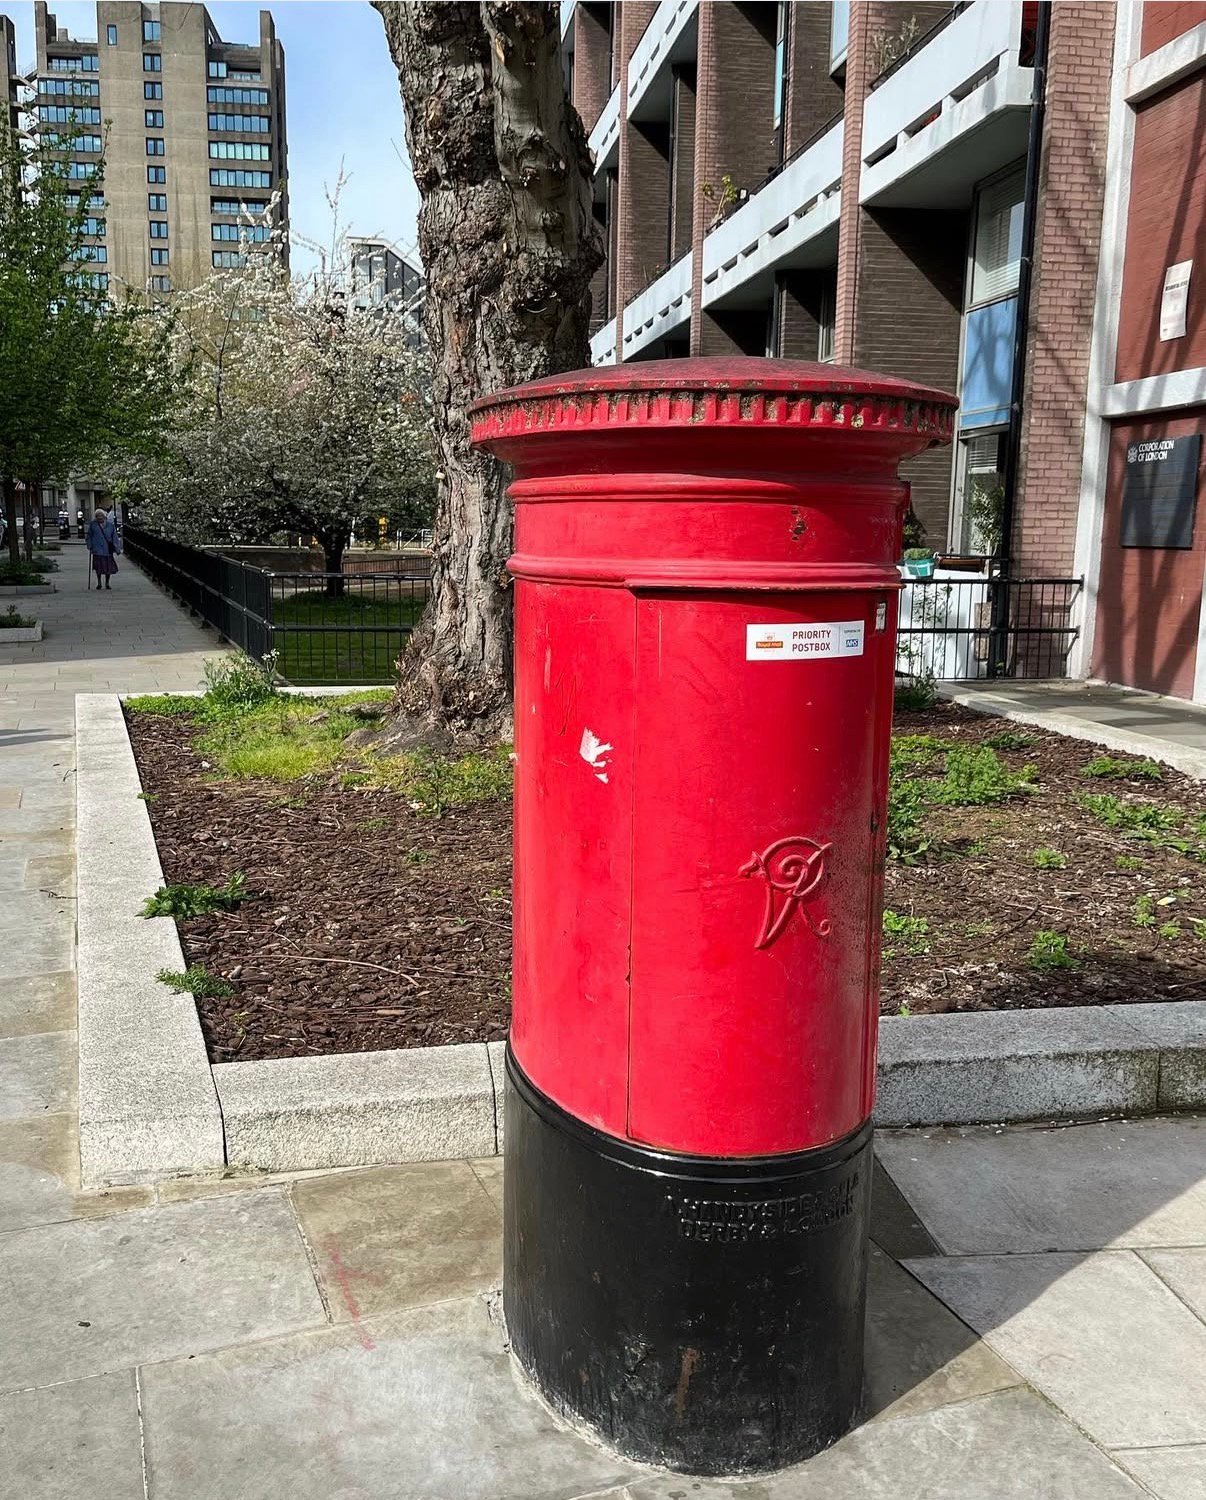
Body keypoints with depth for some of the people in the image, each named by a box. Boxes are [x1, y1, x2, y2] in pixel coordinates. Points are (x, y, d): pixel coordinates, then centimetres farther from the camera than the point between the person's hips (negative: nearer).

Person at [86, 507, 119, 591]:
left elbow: (114, 537, 7)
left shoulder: (110, 525, 7)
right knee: (99, 565, -3)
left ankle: (107, 583, 14)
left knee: (109, 567, 0)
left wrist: (115, 548, 0)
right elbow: (89, 536, 12)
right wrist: (90, 546, 3)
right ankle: (99, 582, 13)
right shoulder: (92, 524, 7)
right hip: (98, 549, -1)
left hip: (108, 549, 1)